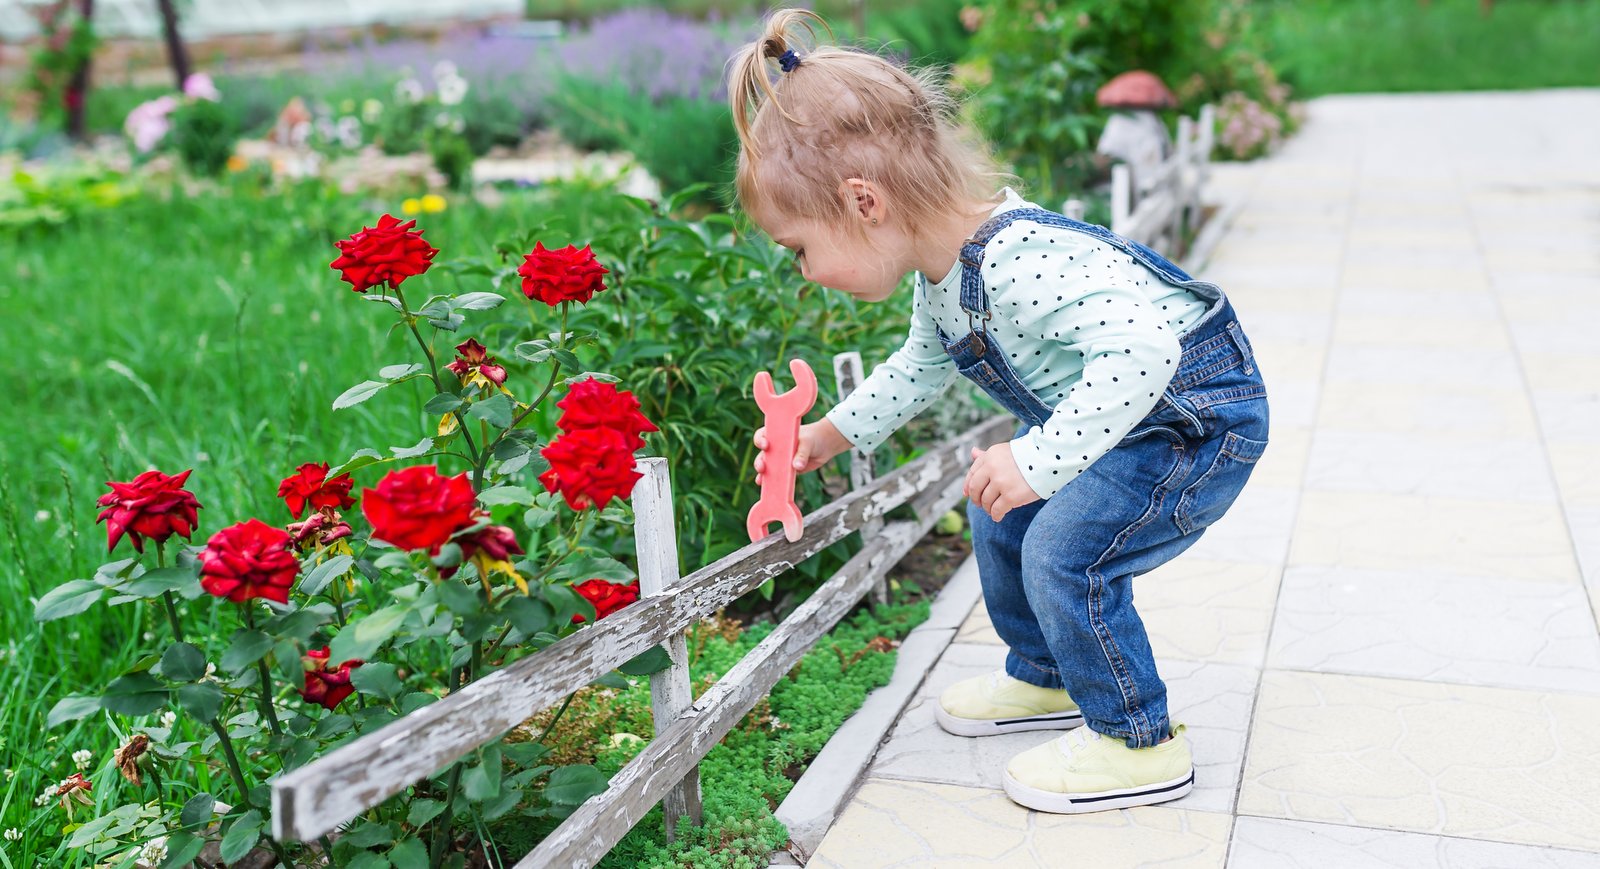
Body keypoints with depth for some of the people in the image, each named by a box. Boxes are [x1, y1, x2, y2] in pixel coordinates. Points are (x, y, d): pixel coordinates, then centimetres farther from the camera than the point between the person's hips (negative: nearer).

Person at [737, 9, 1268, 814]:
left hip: (1202, 415, -10)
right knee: (1000, 518, 15)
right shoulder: (942, 273, -2)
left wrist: (1040, 461, -44)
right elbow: (919, 368, 18)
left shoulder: (1021, 261, -36)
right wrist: (826, 436, 18)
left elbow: (1140, 348, -44)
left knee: (1066, 550, -18)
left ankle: (1140, 745, 1)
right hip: (1117, 413, 10)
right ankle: (1044, 678, 36)